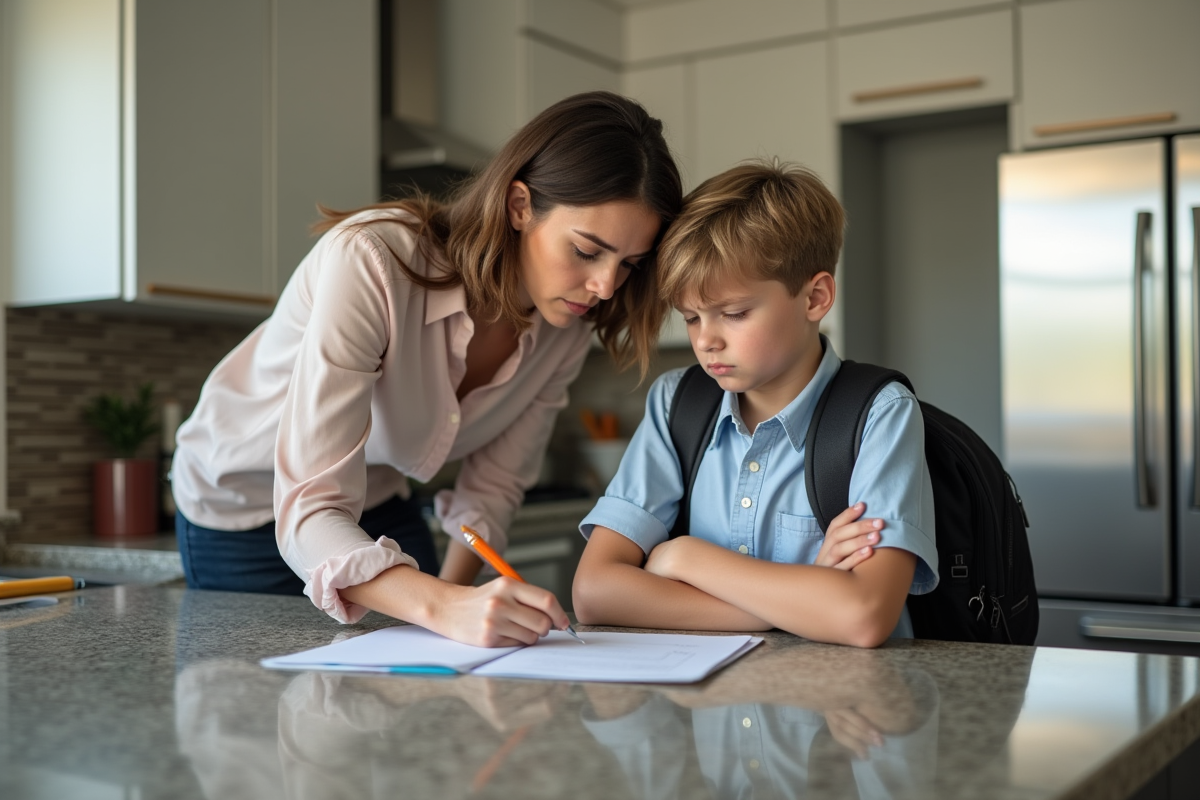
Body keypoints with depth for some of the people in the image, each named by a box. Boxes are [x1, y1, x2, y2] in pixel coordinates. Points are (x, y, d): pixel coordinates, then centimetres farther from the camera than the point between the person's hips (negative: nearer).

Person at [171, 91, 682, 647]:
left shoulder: (568, 323, -17)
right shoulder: (370, 263, -36)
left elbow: (494, 486, -5)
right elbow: (310, 514, -42)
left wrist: (452, 604, -17)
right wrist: (444, 607, -55)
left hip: (379, 503, 5)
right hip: (246, 503, -4)